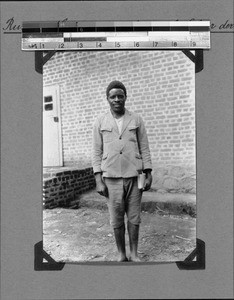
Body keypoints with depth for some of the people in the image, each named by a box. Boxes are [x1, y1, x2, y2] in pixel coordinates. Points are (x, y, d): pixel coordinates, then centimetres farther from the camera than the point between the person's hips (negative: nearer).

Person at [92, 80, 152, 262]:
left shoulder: (136, 120, 4)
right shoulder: (100, 122, 3)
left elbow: (144, 148, 6)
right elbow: (97, 152, 3)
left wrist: (149, 175, 1)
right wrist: (99, 181, -3)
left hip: (134, 176, 0)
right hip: (111, 178, 0)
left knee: (134, 217, 8)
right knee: (116, 219, 7)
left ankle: (134, 254, 24)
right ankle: (121, 255, 24)